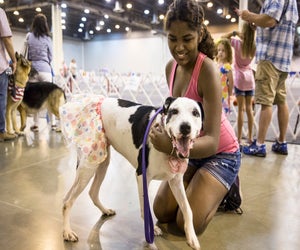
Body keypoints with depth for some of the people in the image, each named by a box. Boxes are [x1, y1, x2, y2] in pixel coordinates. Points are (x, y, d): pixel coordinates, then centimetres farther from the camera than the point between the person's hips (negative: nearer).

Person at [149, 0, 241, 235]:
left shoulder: (208, 70, -28)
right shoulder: (171, 67, -6)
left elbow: (212, 141, -33)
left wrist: (171, 146, -49)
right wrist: (166, 126, -12)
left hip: (220, 153, -6)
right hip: (190, 150, 6)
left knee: (188, 223, -10)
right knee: (162, 213, 3)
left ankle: (226, 188, 15)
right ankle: (201, 186, 26)